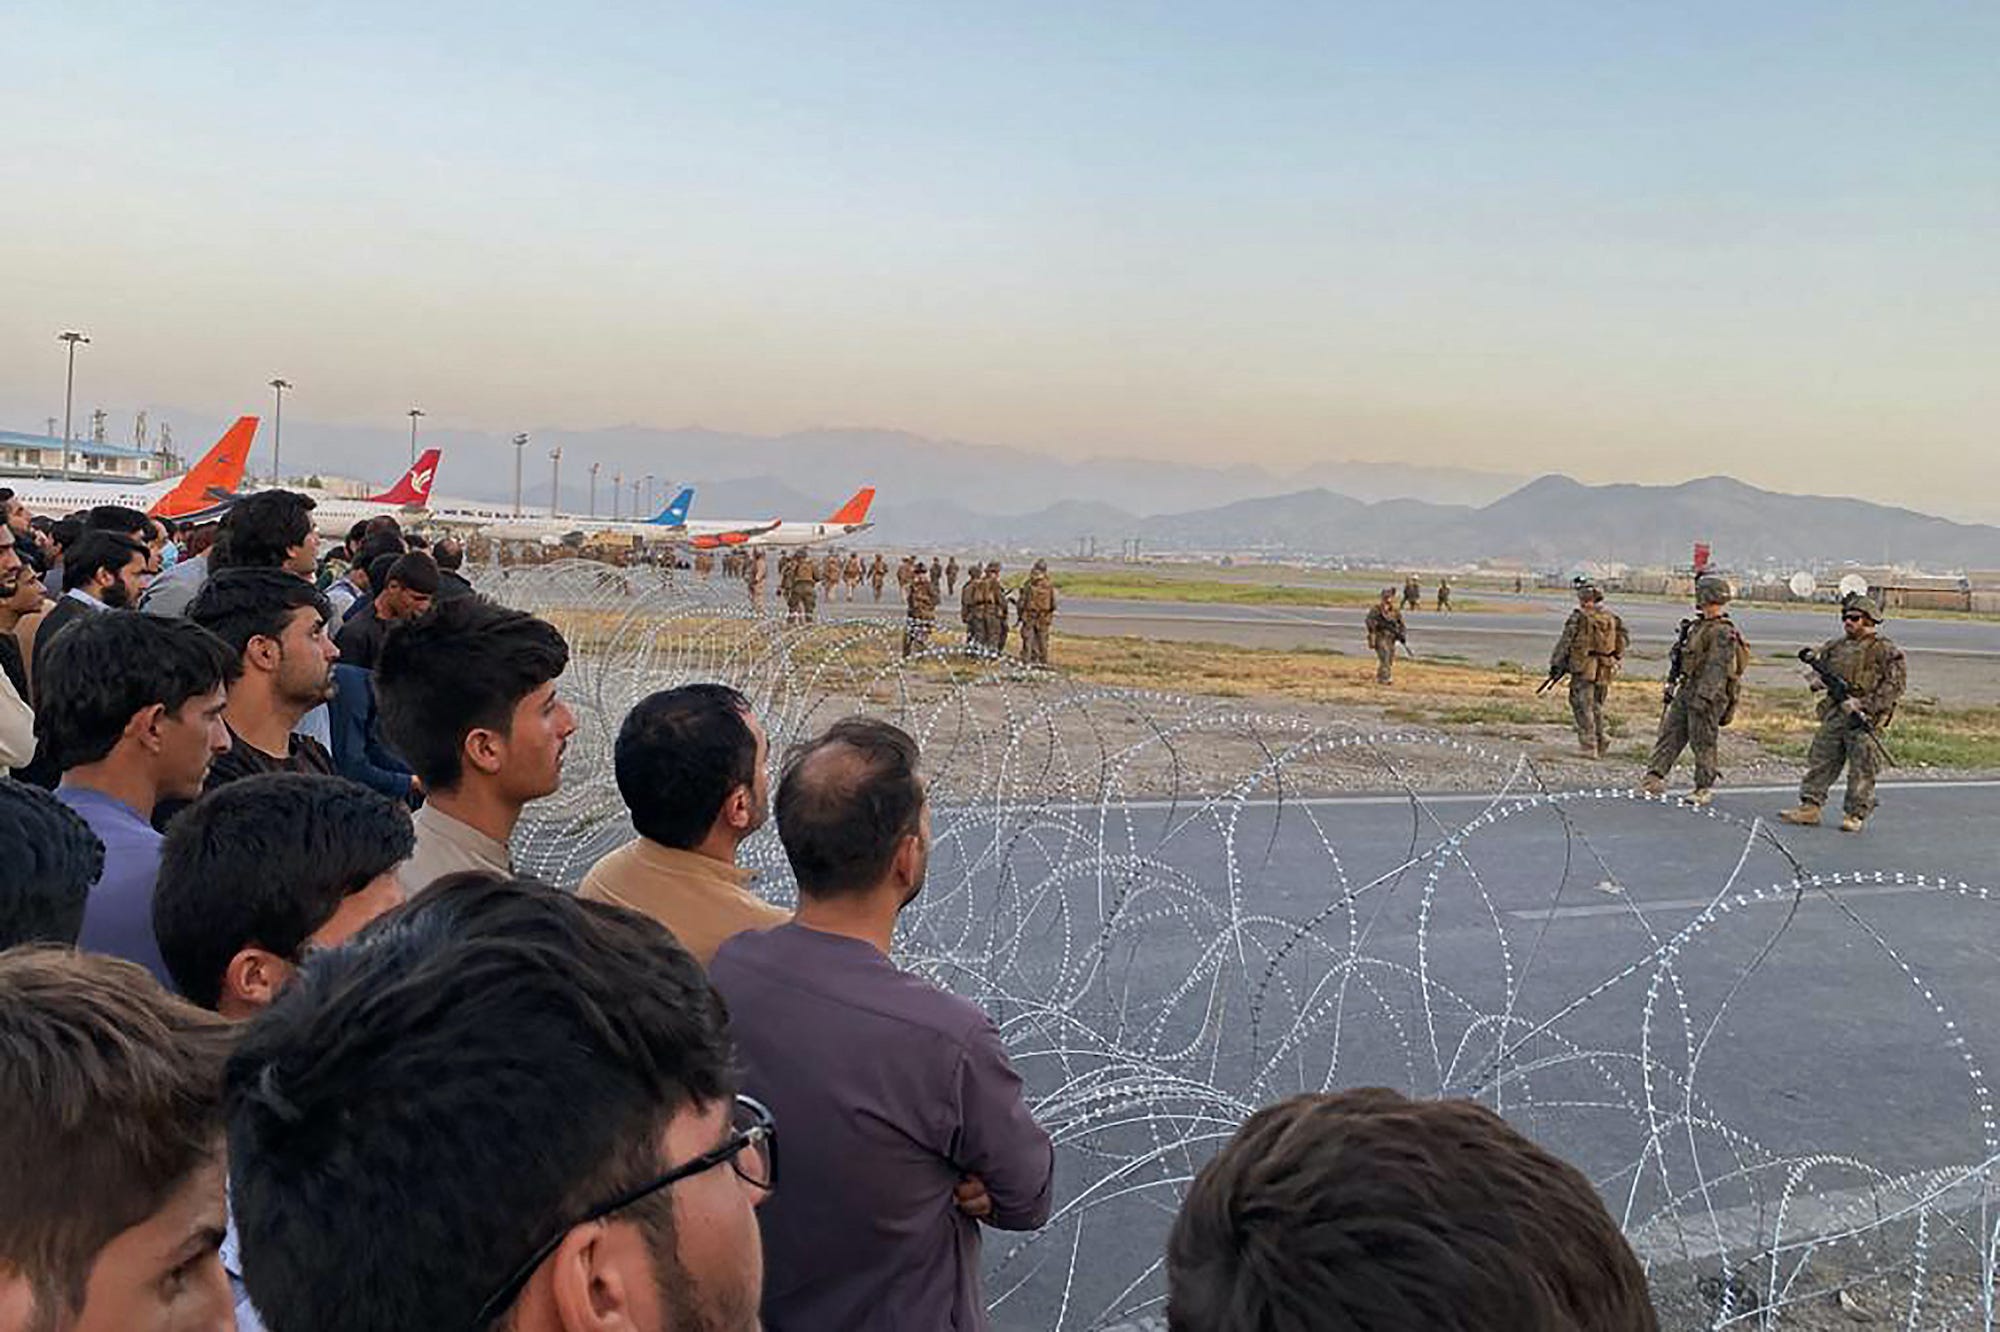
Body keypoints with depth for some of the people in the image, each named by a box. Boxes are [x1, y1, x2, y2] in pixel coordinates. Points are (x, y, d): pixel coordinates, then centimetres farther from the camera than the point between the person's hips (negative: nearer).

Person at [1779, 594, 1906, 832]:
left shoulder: (1885, 650, -4)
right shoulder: (1835, 646, 13)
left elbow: (1895, 685, -9)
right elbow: (1818, 663, 24)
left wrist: (1864, 704, -17)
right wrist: (1819, 680, -1)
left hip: (1866, 718, -5)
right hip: (1833, 714, 6)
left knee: (1862, 770, 0)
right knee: (1820, 761, 4)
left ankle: (1855, 815, 7)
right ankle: (1809, 807, 8)